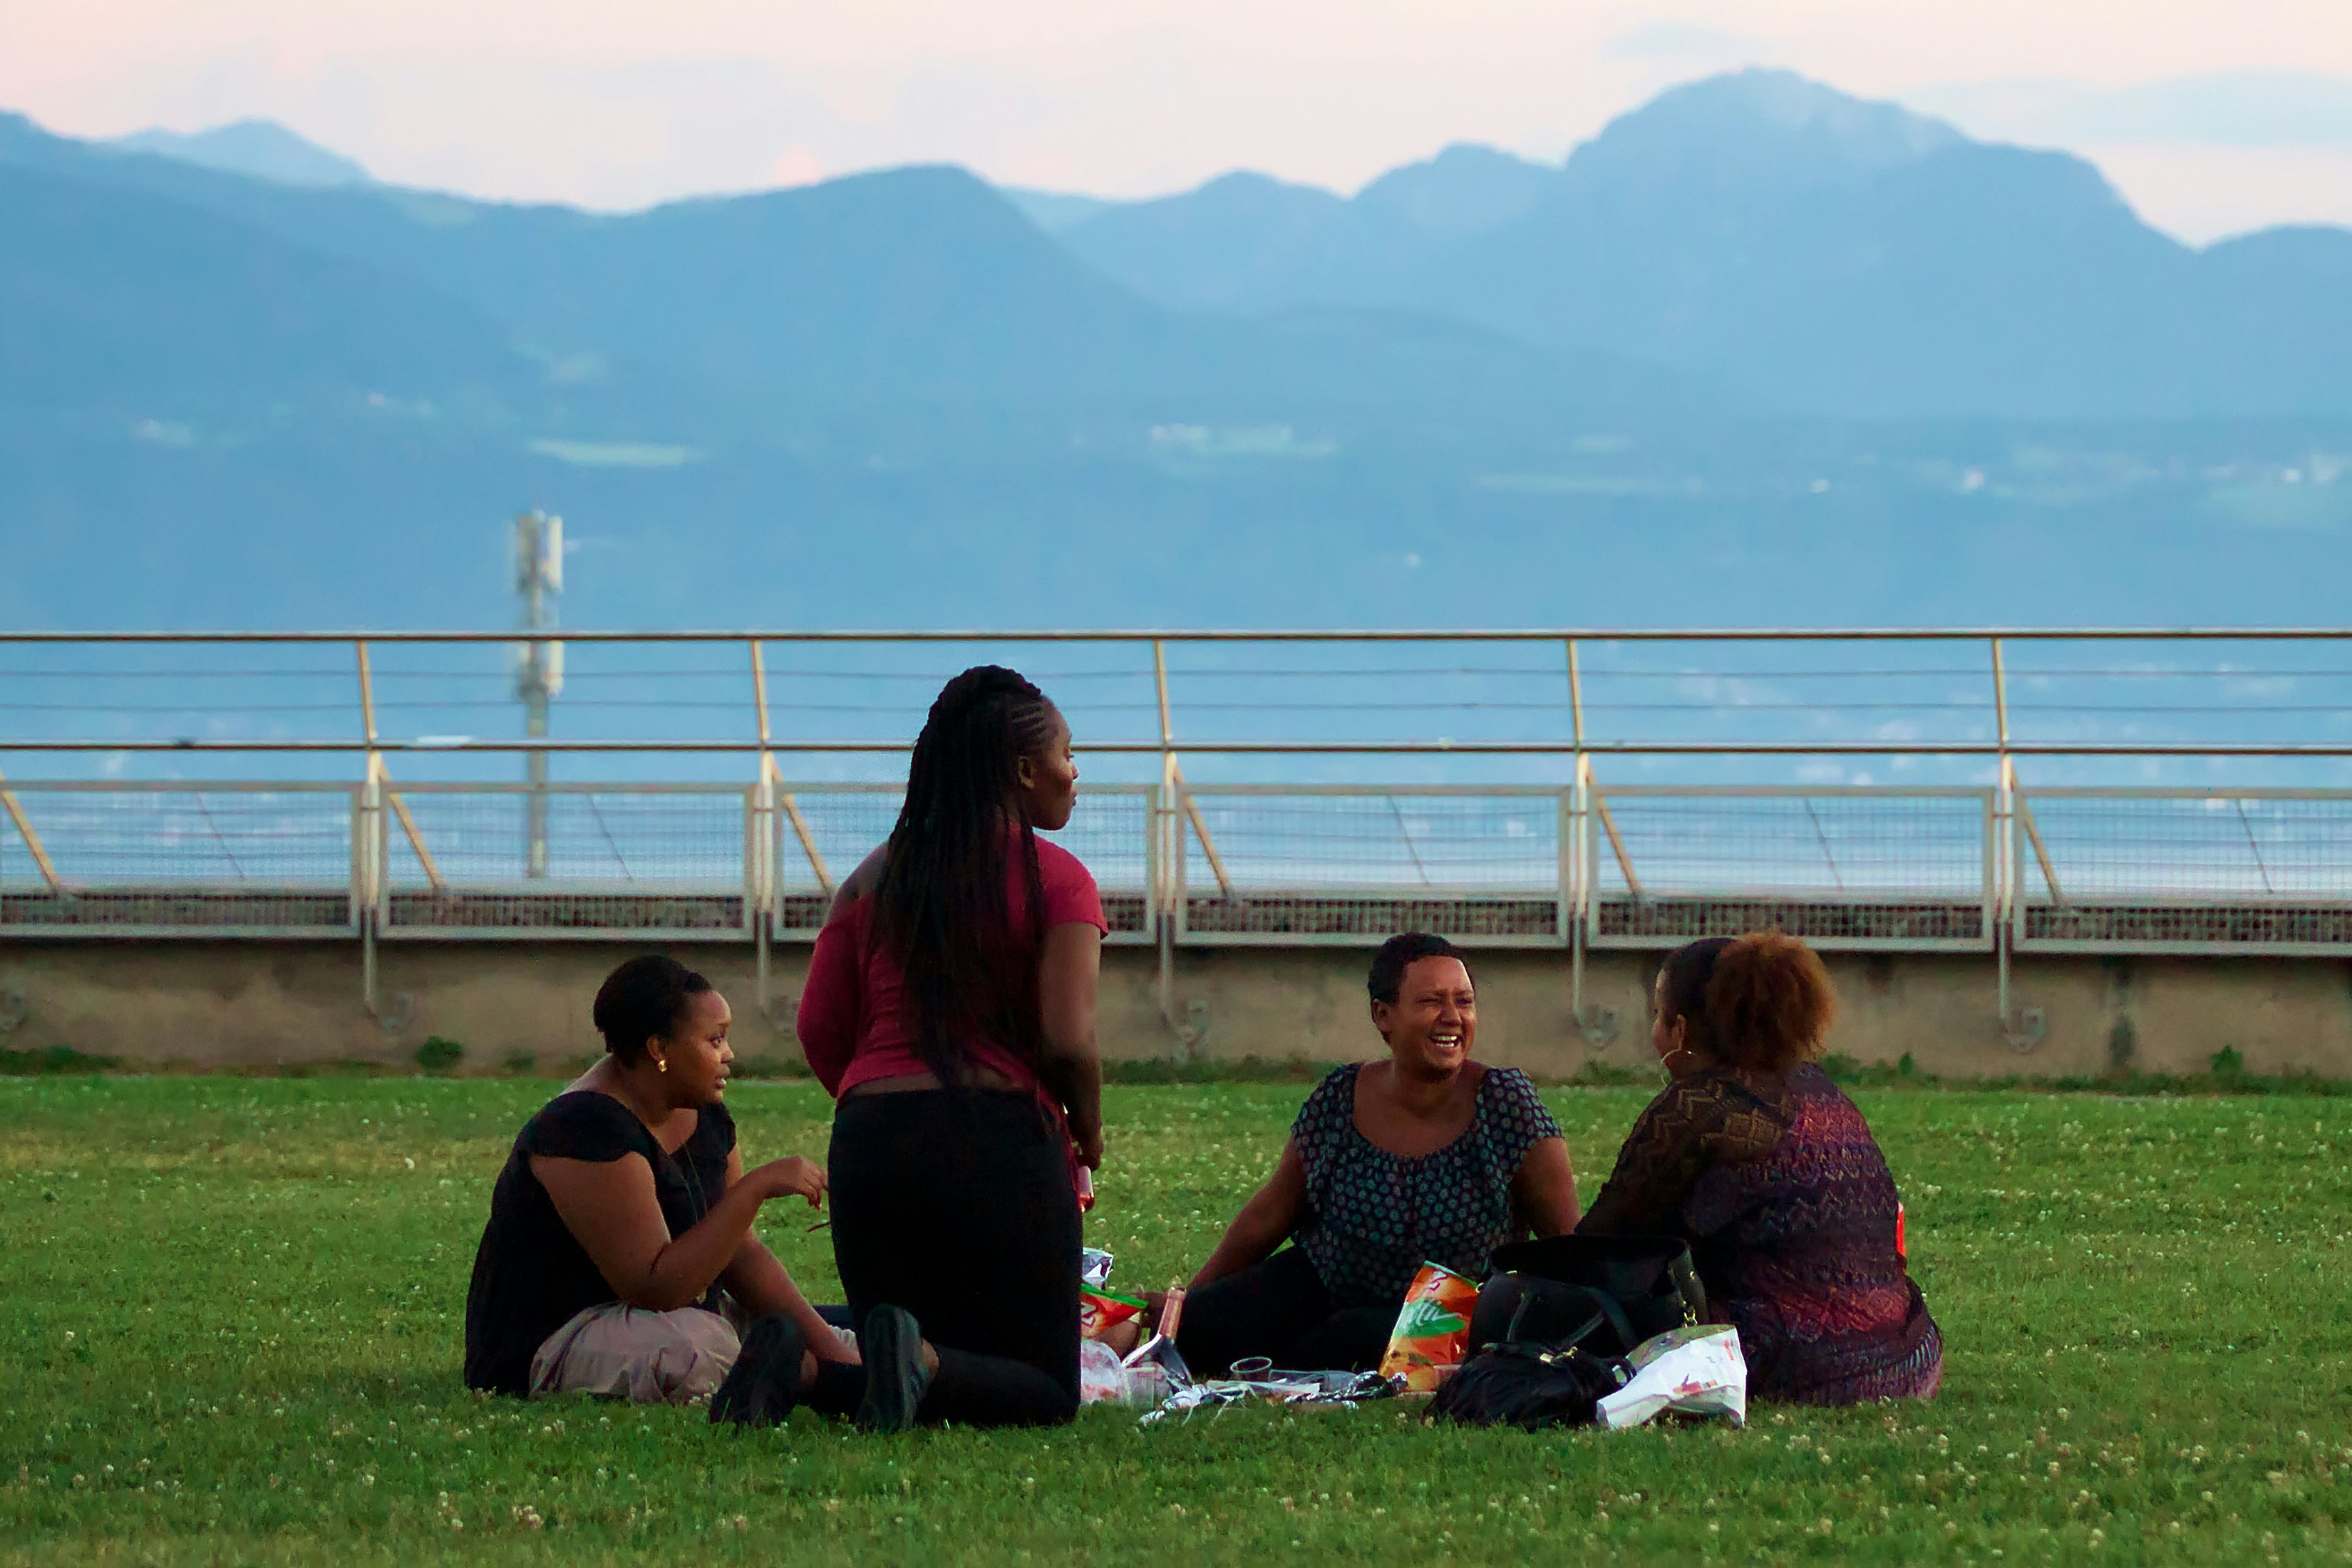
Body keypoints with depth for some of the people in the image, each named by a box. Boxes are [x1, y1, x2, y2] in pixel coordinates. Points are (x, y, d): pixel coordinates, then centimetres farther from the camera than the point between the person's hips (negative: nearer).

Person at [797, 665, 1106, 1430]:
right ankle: (925, 1366, -30)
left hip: (871, 1138, 5)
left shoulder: (877, 878, 13)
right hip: (1001, 1137, -5)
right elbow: (1067, 1043, -10)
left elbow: (819, 1031, 10)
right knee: (1047, 1390, 4)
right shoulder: (1056, 880, -1)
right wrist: (1087, 1135, 8)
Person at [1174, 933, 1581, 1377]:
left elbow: (1567, 1241, -12)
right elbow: (1268, 1216, 7)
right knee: (1193, 1331, -18)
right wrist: (1189, 1302, 9)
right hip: (1321, 1286, 2)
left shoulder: (1504, 1103, -13)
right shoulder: (1339, 1101, -5)